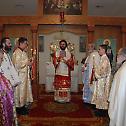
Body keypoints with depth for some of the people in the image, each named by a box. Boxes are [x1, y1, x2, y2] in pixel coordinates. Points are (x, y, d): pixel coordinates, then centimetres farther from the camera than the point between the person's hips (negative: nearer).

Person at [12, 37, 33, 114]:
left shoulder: (24, 52, 12)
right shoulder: (17, 52, -17)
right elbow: (17, 64, -25)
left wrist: (29, 62, 5)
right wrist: (27, 63, -17)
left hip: (25, 74, 10)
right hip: (20, 75, -10)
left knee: (25, 90, 15)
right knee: (20, 91, 0)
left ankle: (23, 106, 27)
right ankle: (19, 107, 12)